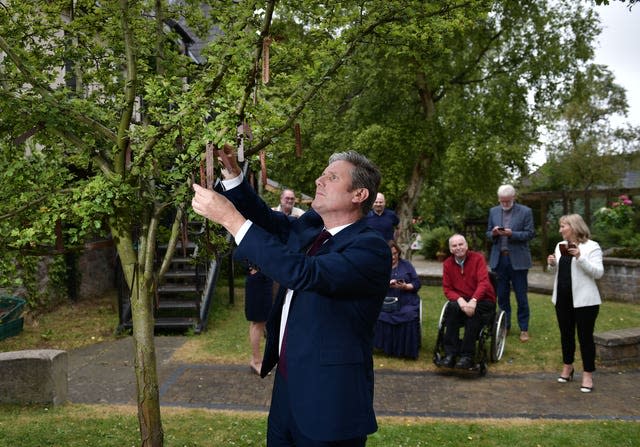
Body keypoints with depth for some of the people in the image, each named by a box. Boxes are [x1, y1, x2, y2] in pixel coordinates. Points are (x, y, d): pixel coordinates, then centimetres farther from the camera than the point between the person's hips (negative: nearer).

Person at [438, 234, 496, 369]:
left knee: (473, 311, -35)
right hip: (461, 301, 2)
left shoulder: (478, 258, -7)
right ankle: (450, 353, -30)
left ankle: (467, 356, -30)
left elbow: (483, 282, -18)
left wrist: (473, 301, -34)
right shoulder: (447, 264, 3)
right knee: (452, 307, -31)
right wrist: (460, 300, -22)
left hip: (482, 301, -2)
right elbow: (447, 289, -1)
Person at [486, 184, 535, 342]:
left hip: (518, 259, -3)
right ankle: (505, 325, 22)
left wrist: (511, 234, -20)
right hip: (499, 259, 4)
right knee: (502, 295, 10)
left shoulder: (525, 211, -2)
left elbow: (530, 234, -6)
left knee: (521, 296, 3)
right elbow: (488, 234, 12)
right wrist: (494, 233, -11)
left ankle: (524, 328, 14)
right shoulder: (493, 211, 9)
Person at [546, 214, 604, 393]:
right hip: (562, 298, 6)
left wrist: (580, 258, -26)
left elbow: (598, 273, -15)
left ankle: (588, 375, 9)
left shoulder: (591, 246, -8)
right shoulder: (560, 246, 10)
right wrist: (552, 264, -2)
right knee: (566, 334, 15)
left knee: (585, 337, 0)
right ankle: (567, 367, 30)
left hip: (584, 300, -6)